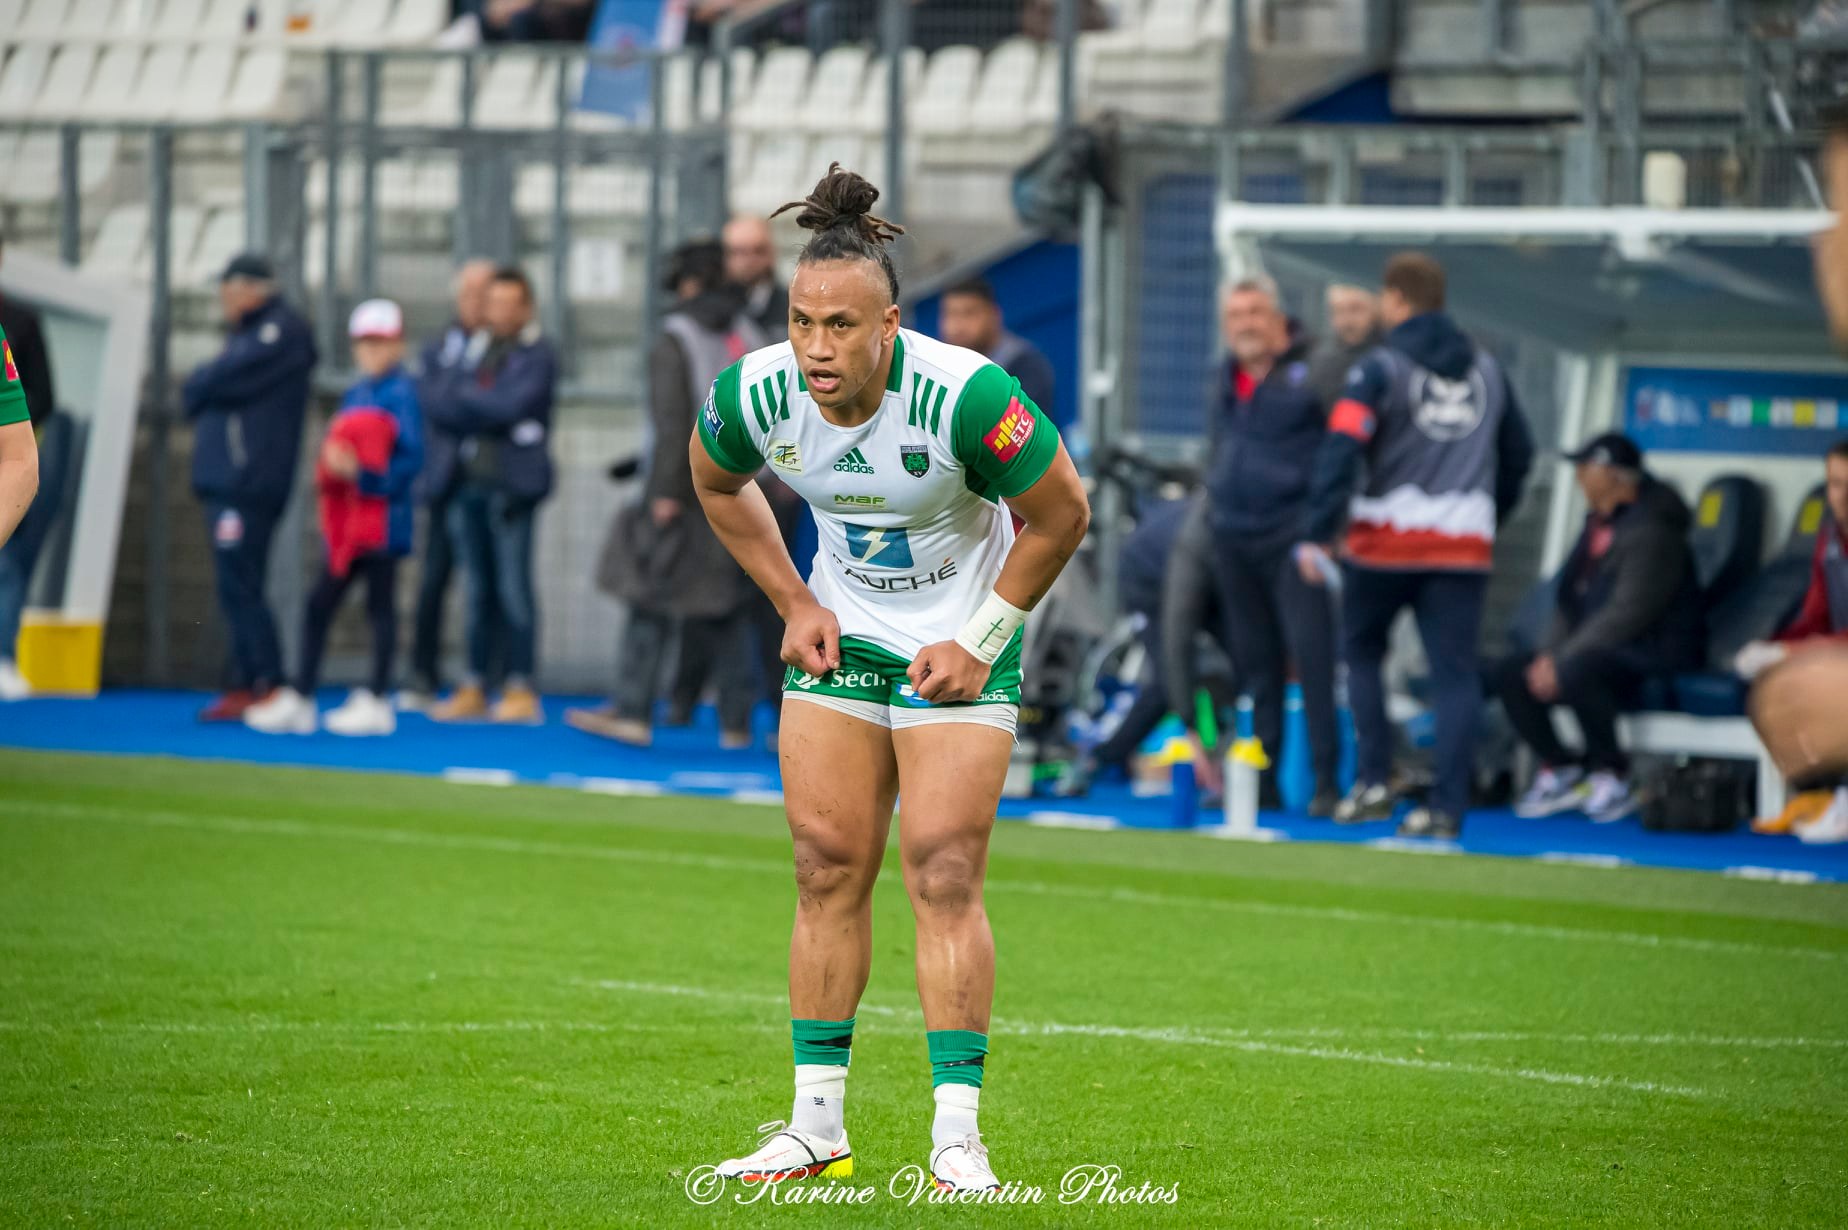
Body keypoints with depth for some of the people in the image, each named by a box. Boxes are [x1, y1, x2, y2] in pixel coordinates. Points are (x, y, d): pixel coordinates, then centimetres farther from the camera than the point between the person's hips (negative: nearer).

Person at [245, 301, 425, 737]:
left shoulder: (400, 394, -9)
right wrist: (331, 465, 1)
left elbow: (410, 458, -15)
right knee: (319, 604, 7)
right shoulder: (355, 395, 14)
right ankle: (300, 698, 10)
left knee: (379, 607, 1)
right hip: (347, 520, 8)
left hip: (383, 517, -8)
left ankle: (376, 700, 7)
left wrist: (361, 474, -22)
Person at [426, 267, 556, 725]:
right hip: (471, 482, 6)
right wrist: (486, 411, -9)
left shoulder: (537, 356, -2)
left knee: (513, 588, -6)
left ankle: (522, 690, -3)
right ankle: (474, 689, 11)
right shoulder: (479, 352, 17)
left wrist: (465, 396, -1)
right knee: (478, 591, 8)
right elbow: (442, 406, 8)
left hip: (511, 488, -6)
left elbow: (512, 406, -14)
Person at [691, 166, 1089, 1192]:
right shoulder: (754, 395, -17)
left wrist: (981, 640, -11)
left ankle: (956, 1136, -7)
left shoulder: (965, 396, -29)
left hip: (959, 644, -4)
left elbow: (1060, 513, -13)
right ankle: (817, 1126, 11)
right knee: (827, 868, 3)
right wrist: (793, 603, 4)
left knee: (943, 874, -11)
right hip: (842, 635, 4)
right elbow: (717, 484, 8)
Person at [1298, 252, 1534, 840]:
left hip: (1387, 537, -3)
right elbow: (1518, 455, 22)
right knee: (1455, 671, 1)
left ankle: (1372, 780, 6)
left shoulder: (1381, 369, -5)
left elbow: (1342, 450, -16)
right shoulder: (1486, 369, 13)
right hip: (1465, 543, 3)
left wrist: (1317, 535, -17)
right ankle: (1447, 807, -5)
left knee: (1361, 650, 16)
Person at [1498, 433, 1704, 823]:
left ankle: (1610, 780, -21)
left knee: (1576, 673, -37)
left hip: (1655, 652, -10)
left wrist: (1563, 660, -24)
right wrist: (1549, 655, -1)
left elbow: (1628, 612, -24)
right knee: (1510, 675, -5)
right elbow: (1571, 602, 16)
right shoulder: (1597, 525, 13)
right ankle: (1561, 770, -1)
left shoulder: (1650, 531, -17)